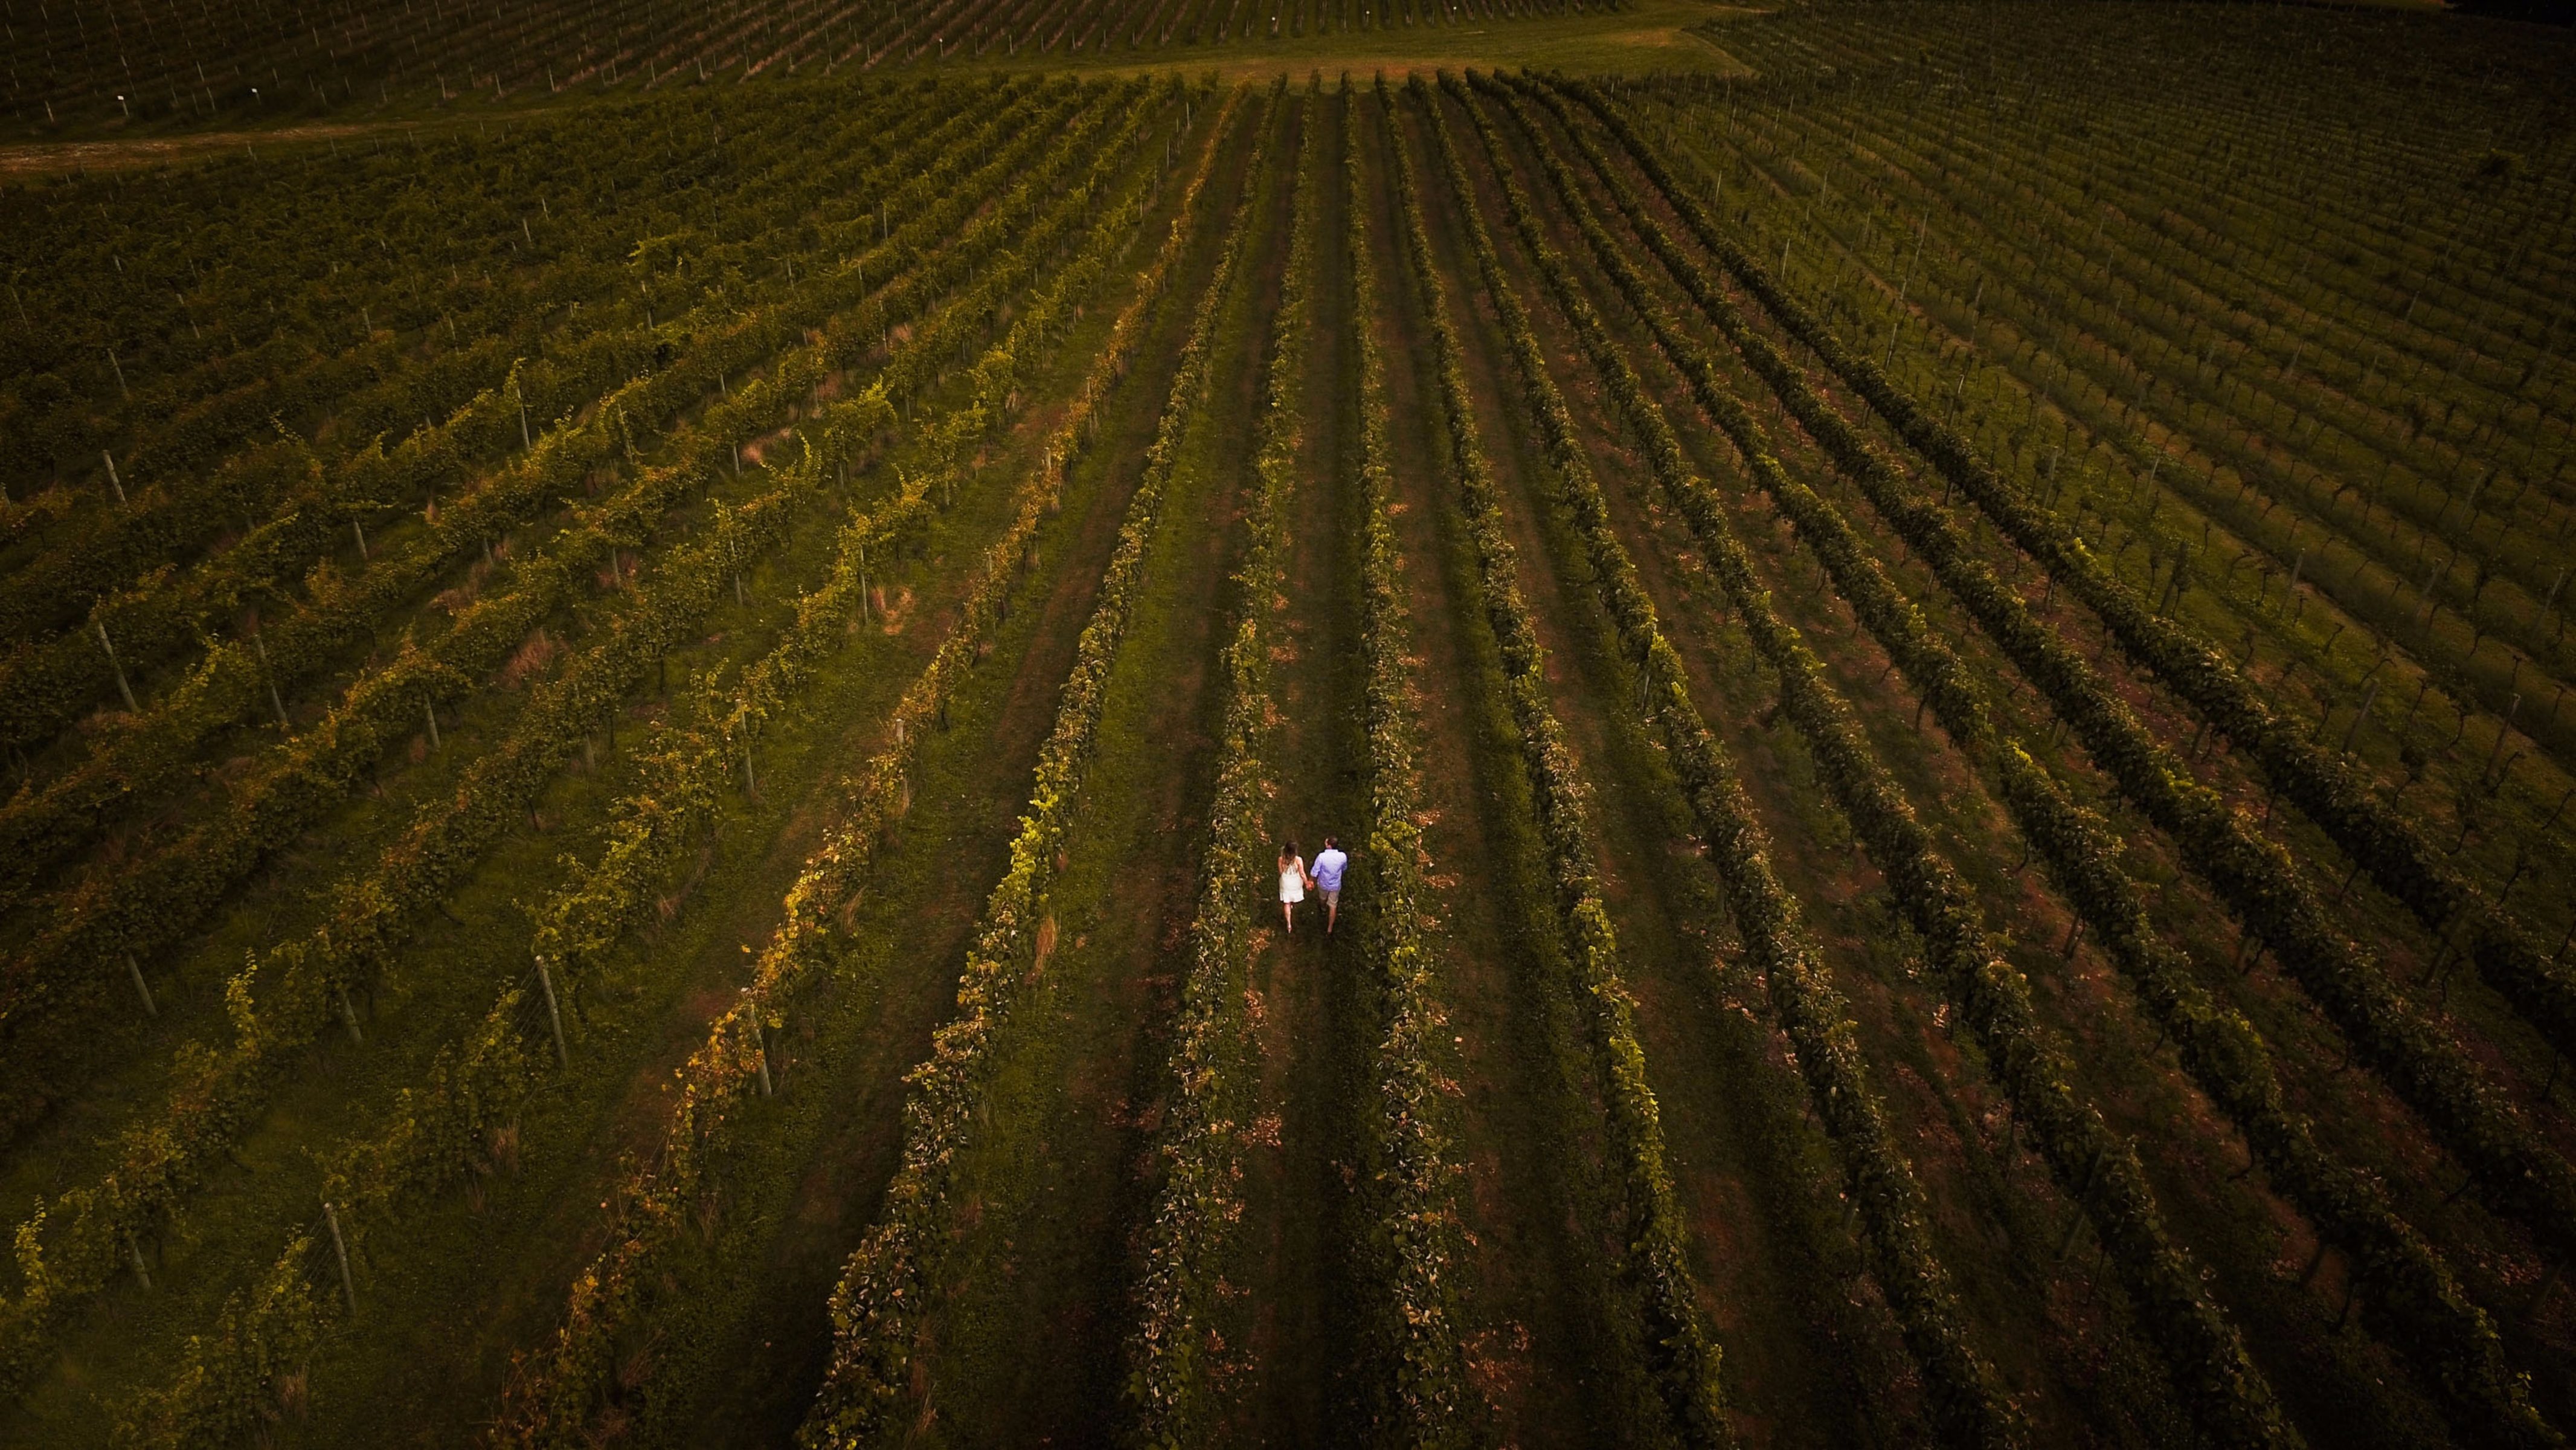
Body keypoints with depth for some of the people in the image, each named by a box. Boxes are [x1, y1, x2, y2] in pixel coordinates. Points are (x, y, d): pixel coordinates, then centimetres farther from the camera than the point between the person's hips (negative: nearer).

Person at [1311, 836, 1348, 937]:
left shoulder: (1321, 856, -30)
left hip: (1323, 884, 0)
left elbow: (1315, 872, -20)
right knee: (1333, 906, 14)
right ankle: (1329, 929, 18)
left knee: (1323, 898, 32)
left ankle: (1324, 910, 63)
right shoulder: (1343, 857, -21)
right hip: (1336, 885, 0)